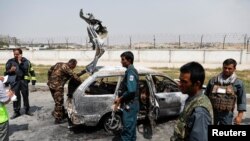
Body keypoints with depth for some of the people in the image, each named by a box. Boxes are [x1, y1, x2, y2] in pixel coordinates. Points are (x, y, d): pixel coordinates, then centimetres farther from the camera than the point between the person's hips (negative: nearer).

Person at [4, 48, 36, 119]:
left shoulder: (26, 61, 2)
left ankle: (27, 110, 24)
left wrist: (33, 79, -6)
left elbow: (31, 70, 4)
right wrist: (10, 70, -16)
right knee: (16, 97, 2)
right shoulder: (10, 61, 3)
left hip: (24, 81, 0)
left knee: (25, 96, 9)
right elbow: (6, 72, 5)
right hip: (14, 81, 0)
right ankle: (16, 112, 16)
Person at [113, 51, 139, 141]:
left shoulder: (130, 71, -17)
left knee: (127, 129, -3)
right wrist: (119, 98, 15)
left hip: (129, 105, -10)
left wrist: (120, 99, -14)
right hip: (131, 104, 10)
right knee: (131, 127, 18)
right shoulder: (131, 70, 13)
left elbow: (131, 91, -26)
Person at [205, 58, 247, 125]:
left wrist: (240, 115, -6)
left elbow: (242, 100, 0)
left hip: (227, 115, -2)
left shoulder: (238, 83, -2)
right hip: (211, 113, 3)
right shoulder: (213, 80, 2)